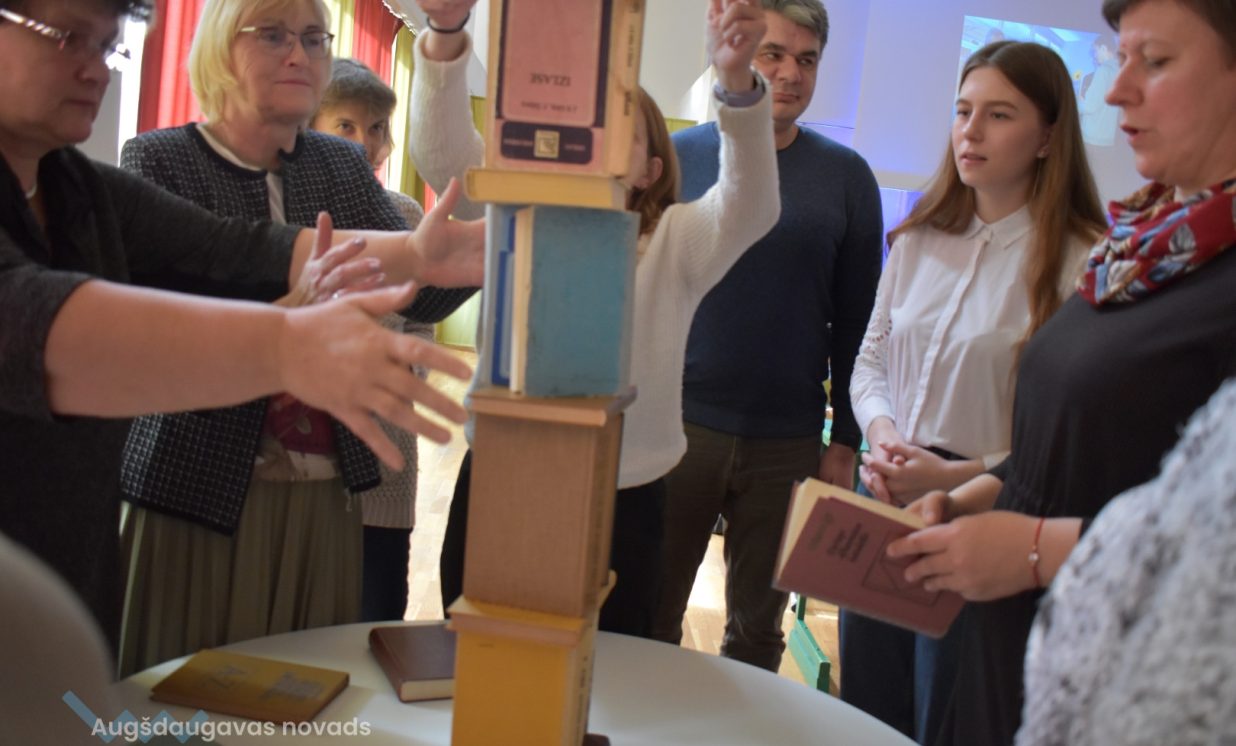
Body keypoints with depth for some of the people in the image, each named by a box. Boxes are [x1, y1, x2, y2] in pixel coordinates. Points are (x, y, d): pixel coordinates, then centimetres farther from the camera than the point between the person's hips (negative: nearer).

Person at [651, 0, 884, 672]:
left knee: (757, 629, 14)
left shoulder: (846, 178, 2)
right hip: (676, 427, 0)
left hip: (788, 444, 1)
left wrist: (845, 442, 1)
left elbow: (856, 320, 4)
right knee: (648, 620, 9)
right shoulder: (676, 156, 1)